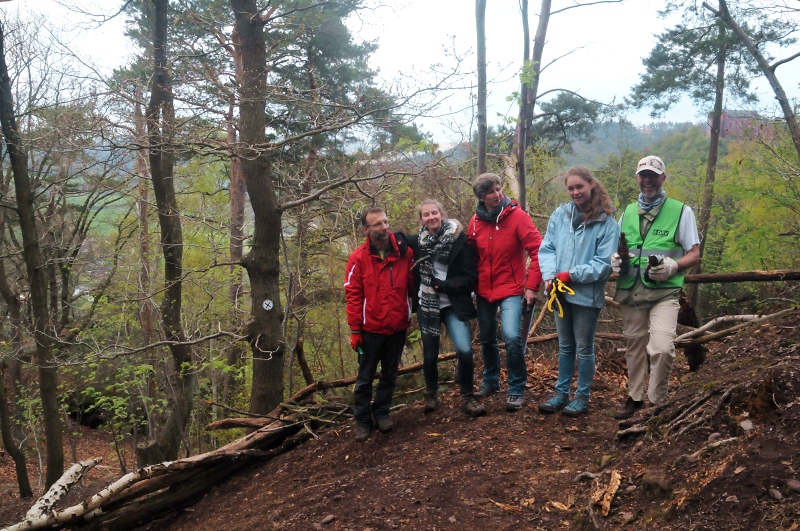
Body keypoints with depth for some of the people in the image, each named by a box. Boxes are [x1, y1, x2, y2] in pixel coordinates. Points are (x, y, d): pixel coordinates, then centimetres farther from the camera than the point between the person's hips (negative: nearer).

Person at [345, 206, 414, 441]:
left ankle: (382, 412, 31)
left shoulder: (404, 253, -3)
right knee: (365, 377, 9)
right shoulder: (358, 258, -9)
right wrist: (355, 330, -9)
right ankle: (362, 420, 21)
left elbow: (412, 285, 6)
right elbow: (353, 295, -8)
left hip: (398, 328, 3)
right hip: (371, 329, -2)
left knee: (390, 375, 15)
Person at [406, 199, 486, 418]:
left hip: (453, 306, -3)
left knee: (464, 350, -17)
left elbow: (471, 277, -9)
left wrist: (444, 285, -20)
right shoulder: (417, 241, 1)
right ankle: (431, 394, 35)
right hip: (426, 305, 3)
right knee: (430, 354, 10)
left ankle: (467, 398, 3)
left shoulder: (459, 239, -9)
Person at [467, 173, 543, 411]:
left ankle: (517, 390, -2)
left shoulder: (517, 215, -12)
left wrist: (531, 286, -16)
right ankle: (491, 381, 40)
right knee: (486, 339, 17)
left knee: (511, 337, -20)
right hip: (484, 291, 5)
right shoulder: (475, 222, 0)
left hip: (511, 289, -4)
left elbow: (537, 250, -15)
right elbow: (471, 256, 9)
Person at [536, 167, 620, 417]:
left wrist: (572, 275, -20)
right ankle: (561, 393, 30)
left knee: (584, 348, 10)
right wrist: (550, 276, -16)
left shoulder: (607, 222, -12)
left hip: (588, 294, -4)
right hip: (561, 292, 4)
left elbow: (603, 263, -14)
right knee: (565, 346, 18)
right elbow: (547, 249, 0)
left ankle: (582, 398, 24)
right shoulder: (560, 214, -1)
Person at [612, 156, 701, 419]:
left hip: (664, 292, -4)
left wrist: (673, 266, -21)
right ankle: (635, 397, 29)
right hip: (631, 292, 4)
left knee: (662, 348, -20)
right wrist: (615, 258, -3)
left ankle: (657, 402, -1)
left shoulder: (681, 211, 1)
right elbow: (617, 250, 21)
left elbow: (694, 254, -1)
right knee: (634, 347, 13)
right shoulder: (628, 212, 15)